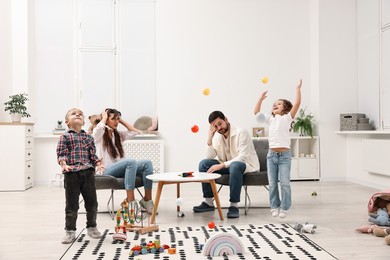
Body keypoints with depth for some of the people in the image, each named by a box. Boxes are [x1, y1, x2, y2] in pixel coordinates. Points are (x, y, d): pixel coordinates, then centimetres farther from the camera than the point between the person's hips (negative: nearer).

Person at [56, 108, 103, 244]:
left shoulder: (88, 137, 15)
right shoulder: (65, 136, 4)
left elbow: (93, 154, 13)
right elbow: (61, 153, -3)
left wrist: (98, 164, -4)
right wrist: (63, 164, -20)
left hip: (88, 172, 3)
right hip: (71, 173, -3)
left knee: (92, 202, 9)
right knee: (71, 204, 2)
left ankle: (91, 227, 26)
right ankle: (70, 231, 14)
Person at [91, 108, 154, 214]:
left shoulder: (118, 134, 23)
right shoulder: (99, 135, 4)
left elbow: (135, 131, 18)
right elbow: (100, 127, -20)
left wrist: (121, 120, 17)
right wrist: (104, 117, -1)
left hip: (121, 169, 7)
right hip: (107, 171, -7)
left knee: (147, 163, -18)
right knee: (131, 161, -35)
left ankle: (147, 199, -19)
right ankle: (130, 201, -38)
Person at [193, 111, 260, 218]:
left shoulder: (241, 133, -18)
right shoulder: (217, 136, 2)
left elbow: (243, 157, -26)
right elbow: (210, 157, -5)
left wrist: (222, 165, -32)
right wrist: (210, 138, -16)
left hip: (247, 164, -6)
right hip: (227, 164, 7)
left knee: (235, 166, -40)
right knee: (203, 164, -11)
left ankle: (234, 205, -32)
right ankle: (208, 202, -7)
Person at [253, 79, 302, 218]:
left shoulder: (287, 118, 3)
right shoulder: (270, 119, 15)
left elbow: (297, 104, -8)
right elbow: (256, 112, 14)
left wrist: (298, 89, -4)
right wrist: (261, 97, 16)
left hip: (284, 155, -4)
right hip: (271, 154, 4)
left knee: (285, 183, -4)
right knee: (272, 184, 6)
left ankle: (284, 208, 7)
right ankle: (274, 207, 16)